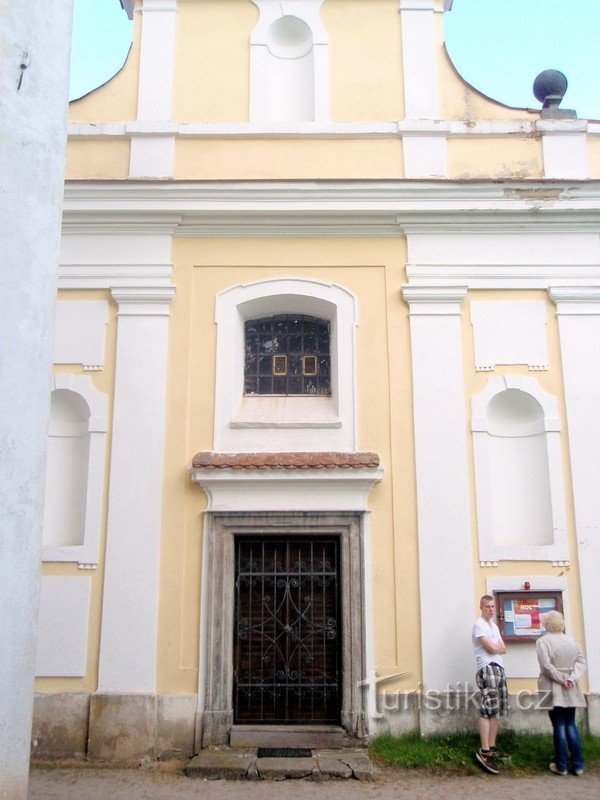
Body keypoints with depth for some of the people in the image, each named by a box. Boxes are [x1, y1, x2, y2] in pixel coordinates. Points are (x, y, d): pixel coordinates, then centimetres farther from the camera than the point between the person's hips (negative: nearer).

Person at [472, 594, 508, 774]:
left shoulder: (494, 625, 23)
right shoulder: (479, 624, -4)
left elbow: (503, 649, 14)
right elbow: (492, 648, -11)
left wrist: (495, 646, -4)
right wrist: (497, 646, 8)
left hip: (499, 669, 9)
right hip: (488, 669, -9)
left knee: (497, 711, 6)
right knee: (488, 710, -15)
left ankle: (492, 747, 10)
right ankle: (484, 751, -19)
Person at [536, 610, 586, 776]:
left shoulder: (543, 641, -10)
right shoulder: (571, 641, 4)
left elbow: (546, 666, -17)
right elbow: (581, 661, -3)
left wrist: (561, 680, -9)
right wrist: (571, 678, -11)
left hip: (554, 689, -4)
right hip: (571, 690, 4)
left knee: (559, 726, 2)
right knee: (571, 724, 13)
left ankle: (562, 766, 6)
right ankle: (578, 765, 13)